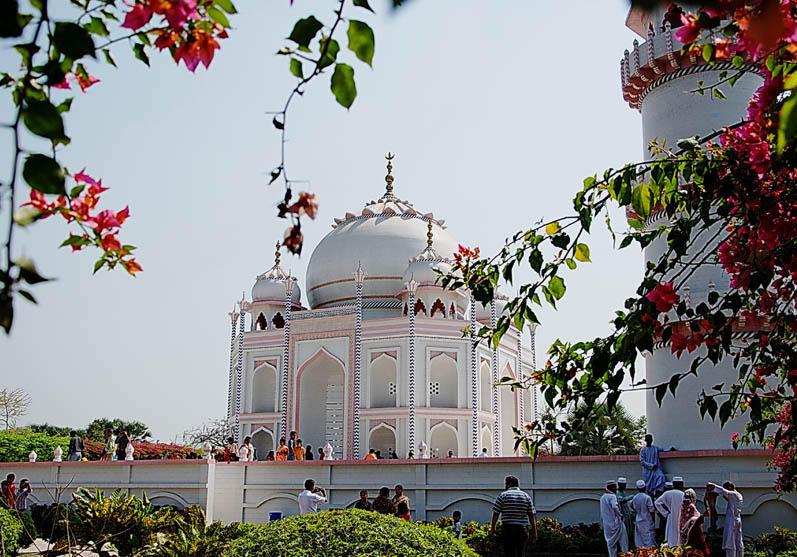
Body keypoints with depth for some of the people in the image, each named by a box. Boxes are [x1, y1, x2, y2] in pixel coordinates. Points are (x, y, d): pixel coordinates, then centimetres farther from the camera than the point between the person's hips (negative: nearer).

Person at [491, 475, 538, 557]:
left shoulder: (503, 495, 1)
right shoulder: (526, 496, 10)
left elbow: (495, 514, 0)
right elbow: (531, 516, 5)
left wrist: (492, 528, 11)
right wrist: (534, 532, 7)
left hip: (508, 528, -3)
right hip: (523, 528, 3)